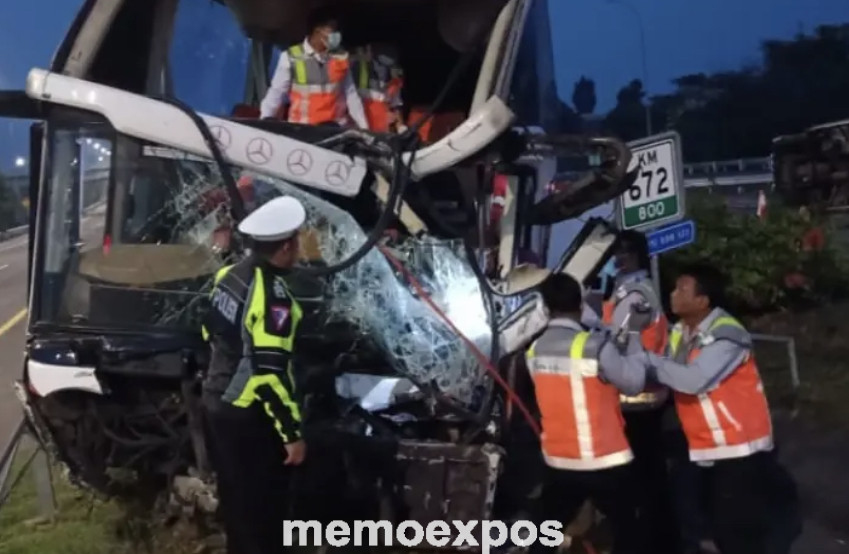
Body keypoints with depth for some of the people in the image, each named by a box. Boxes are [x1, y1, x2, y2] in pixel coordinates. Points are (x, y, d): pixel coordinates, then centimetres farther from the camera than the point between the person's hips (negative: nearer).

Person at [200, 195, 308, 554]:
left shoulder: (229, 276, 3)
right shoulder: (272, 296, -24)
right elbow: (270, 373, -26)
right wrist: (292, 433, -19)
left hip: (217, 403, 9)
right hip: (248, 417, -9)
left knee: (235, 497, 23)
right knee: (262, 507, 5)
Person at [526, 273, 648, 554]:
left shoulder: (535, 350, 1)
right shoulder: (594, 345, -18)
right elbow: (634, 382, -11)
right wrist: (632, 337, -1)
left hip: (559, 462, 5)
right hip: (605, 462, -4)